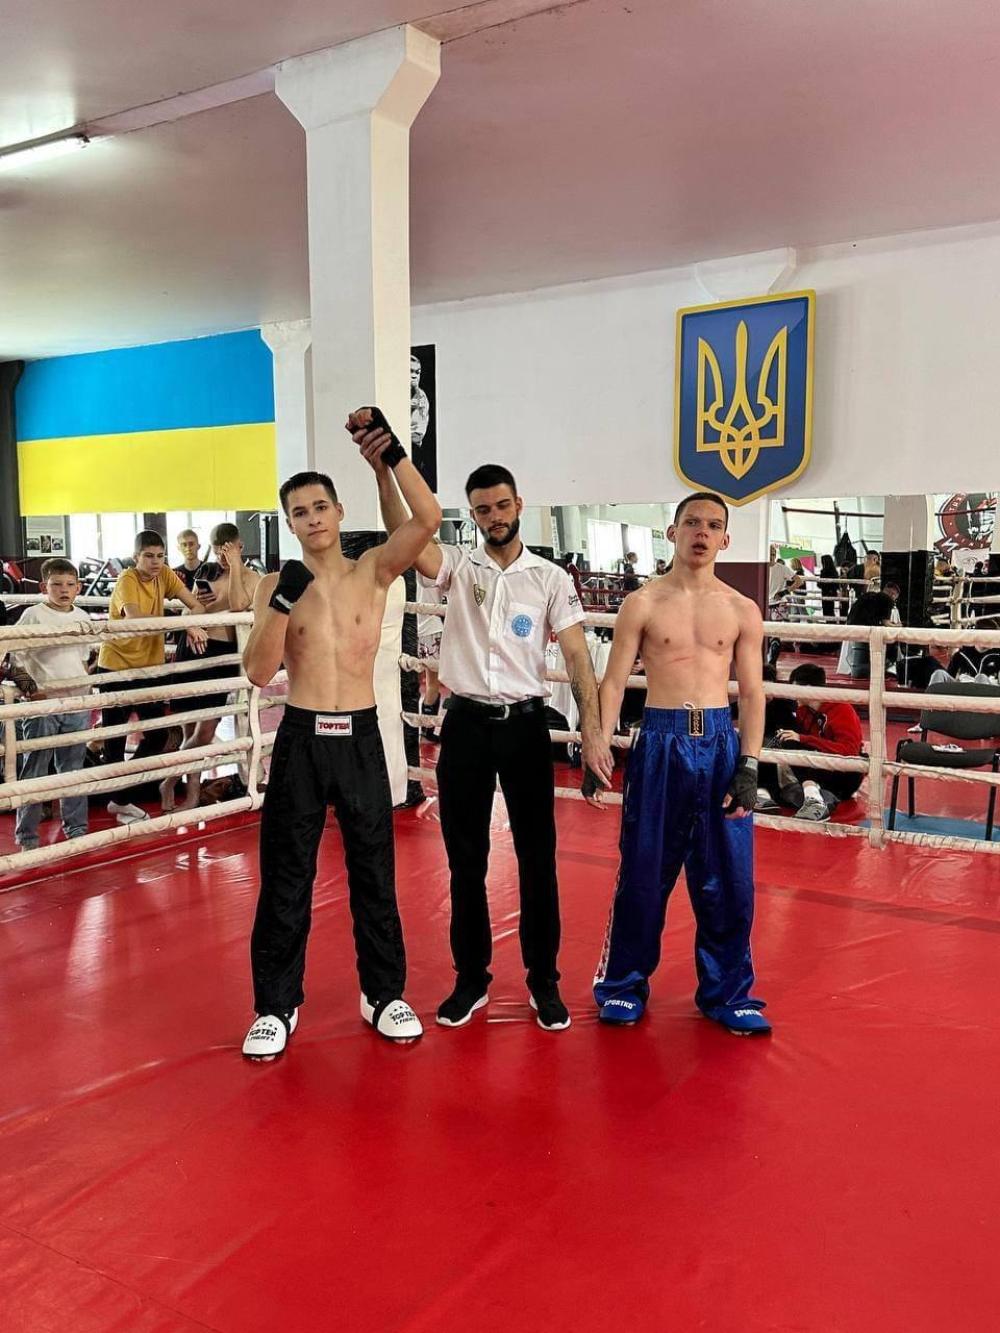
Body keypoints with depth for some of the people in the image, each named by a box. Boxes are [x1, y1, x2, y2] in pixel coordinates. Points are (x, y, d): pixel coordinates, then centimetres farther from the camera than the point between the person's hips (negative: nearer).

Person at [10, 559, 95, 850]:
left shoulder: (82, 617, 9)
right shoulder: (33, 615, -6)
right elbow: (14, 657, -7)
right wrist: (29, 689, -15)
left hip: (76, 704, 4)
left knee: (73, 769, 12)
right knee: (34, 771, 2)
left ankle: (76, 826, 23)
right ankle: (26, 834, 11)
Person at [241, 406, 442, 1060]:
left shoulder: (374, 570, 0)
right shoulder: (277, 584, 0)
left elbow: (429, 519, -15)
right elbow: (260, 672, -9)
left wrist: (391, 450, -19)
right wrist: (284, 601, -20)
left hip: (361, 736, 0)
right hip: (301, 738, 0)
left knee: (374, 872, 10)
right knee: (286, 877, 7)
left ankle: (384, 994, 27)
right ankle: (277, 1005, 22)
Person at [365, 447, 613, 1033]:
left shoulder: (551, 578, 0)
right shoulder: (458, 565, 1)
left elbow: (577, 656, -5)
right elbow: (404, 536, -18)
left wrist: (593, 731, -15)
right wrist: (383, 471, -32)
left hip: (525, 724, -1)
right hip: (466, 723, 1)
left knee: (537, 857, 6)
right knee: (465, 859, 9)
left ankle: (544, 979, 21)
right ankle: (472, 977, 24)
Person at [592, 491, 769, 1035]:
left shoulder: (741, 611, 5)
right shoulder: (643, 604, 0)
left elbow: (752, 693, 5)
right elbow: (613, 682, -1)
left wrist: (749, 765, -3)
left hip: (720, 742, 2)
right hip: (659, 741, -2)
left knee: (728, 877, 6)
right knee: (643, 873, 7)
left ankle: (727, 993, 24)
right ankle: (624, 984, 24)